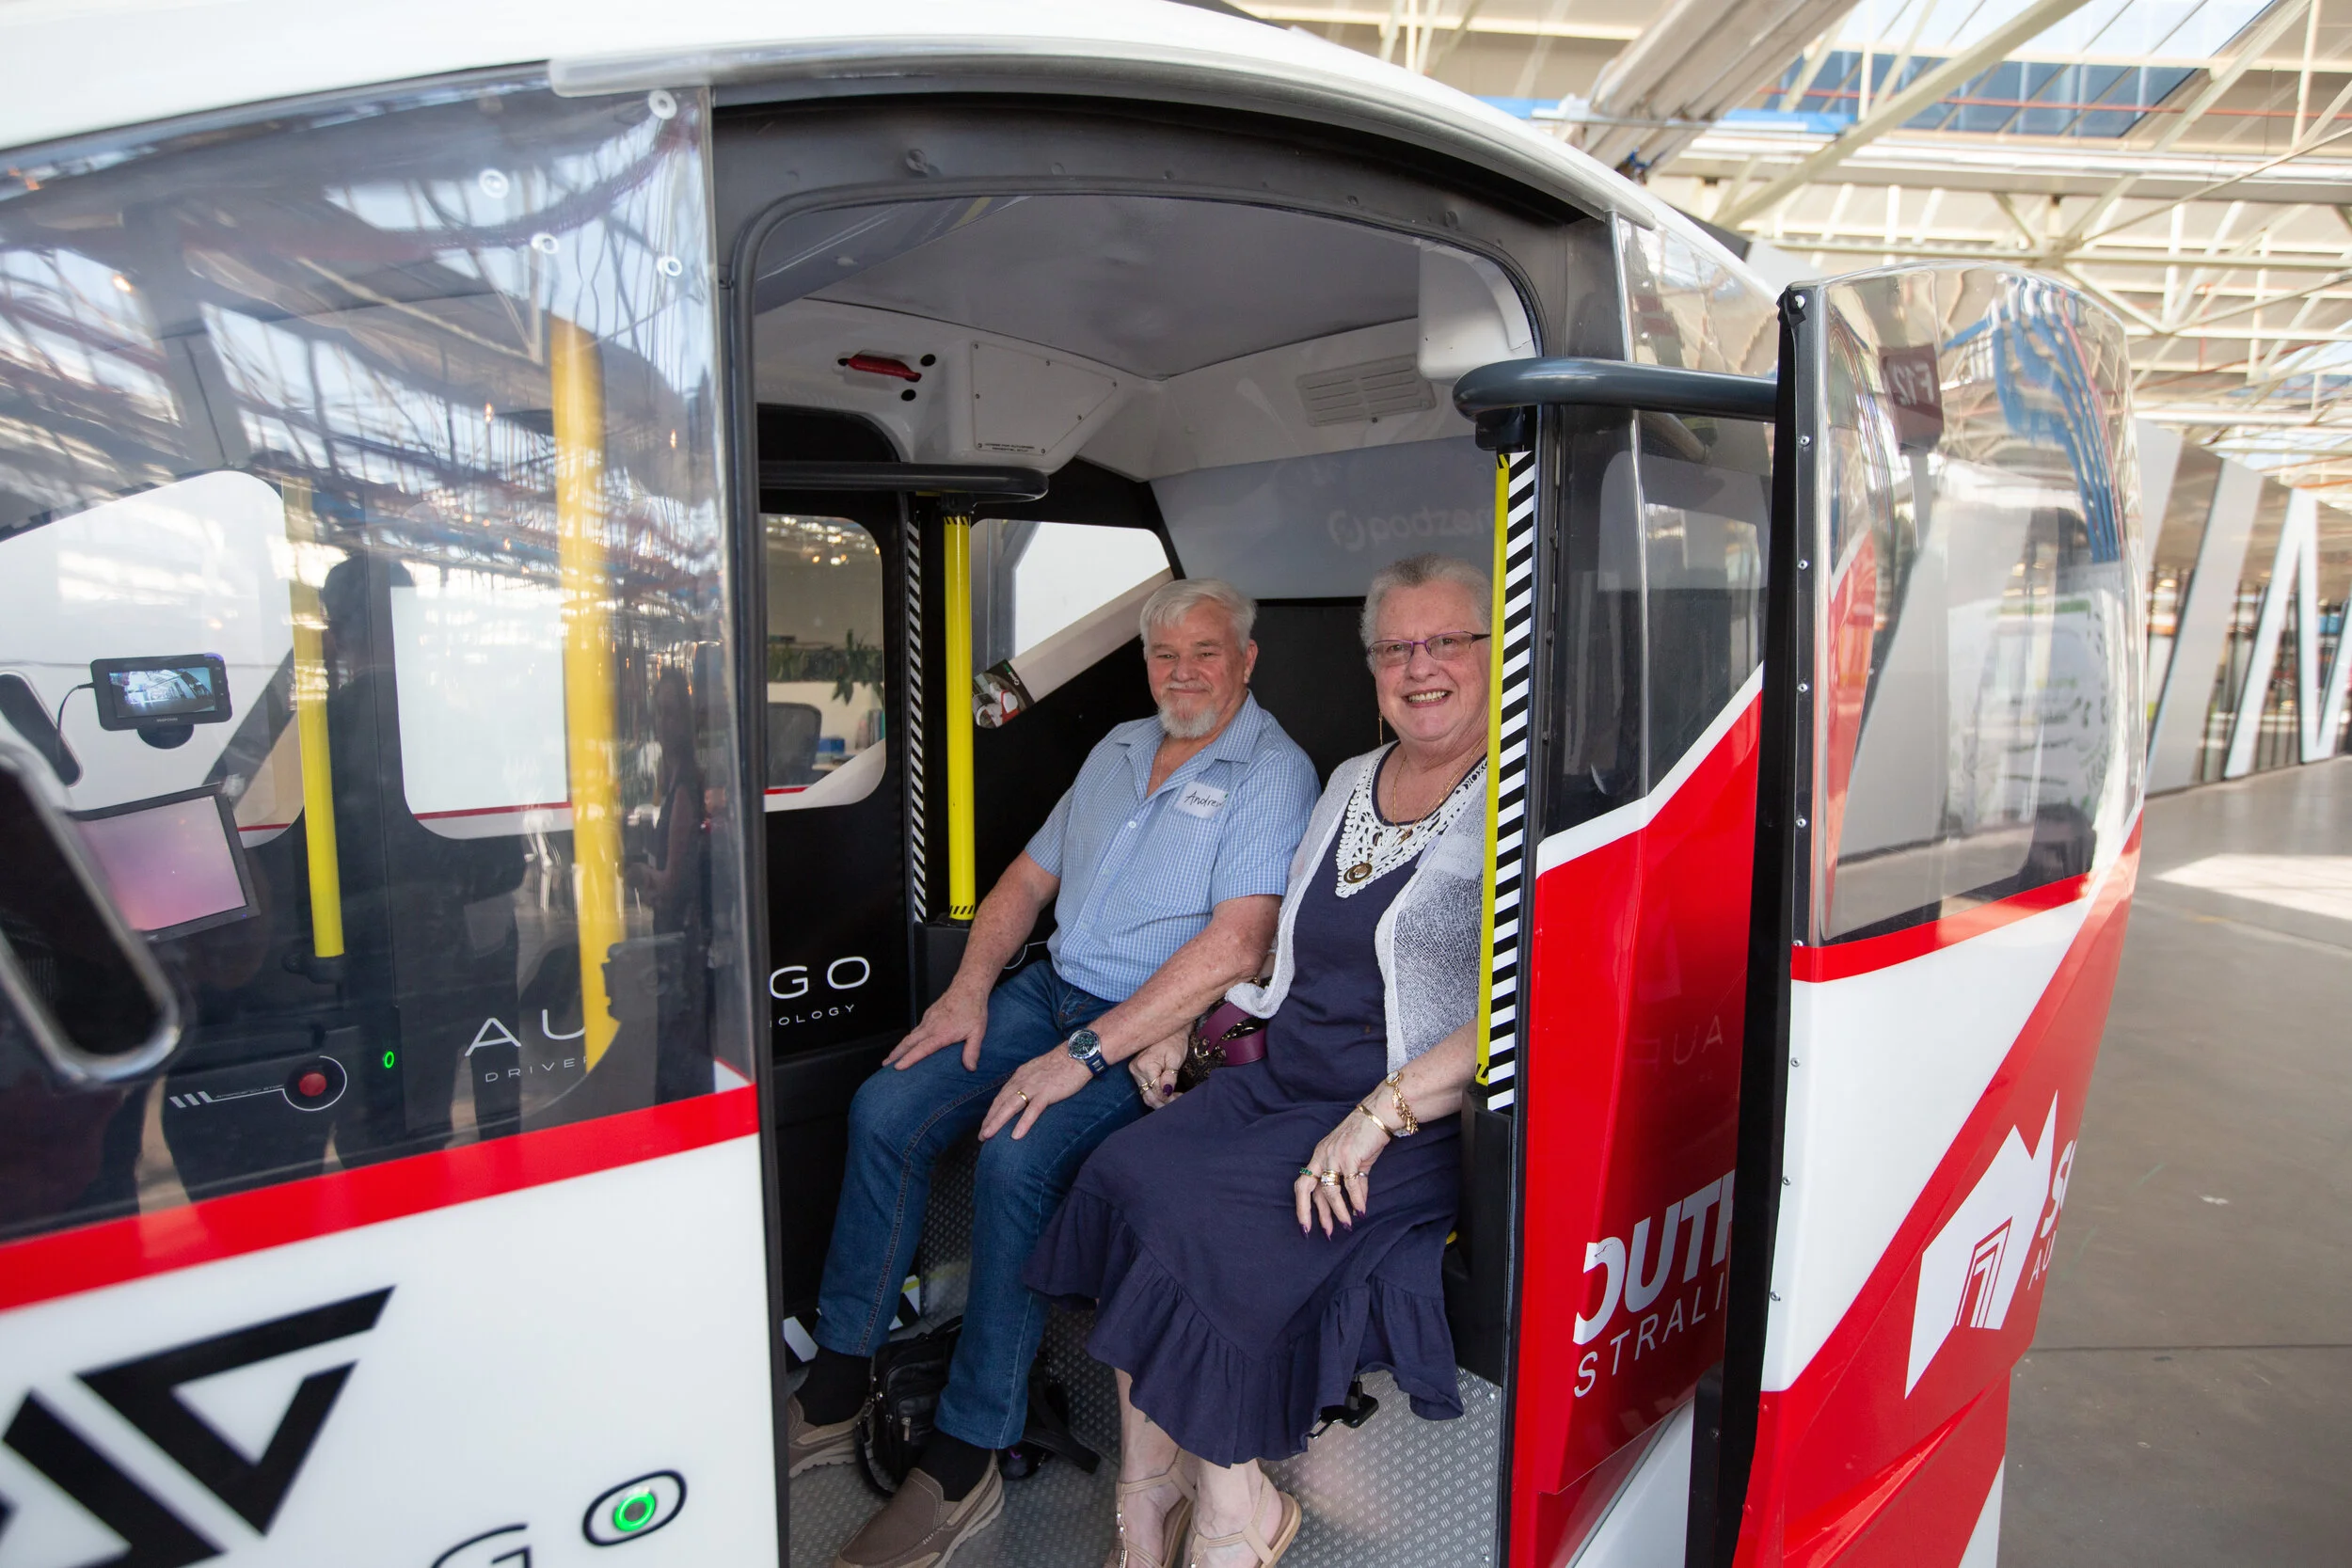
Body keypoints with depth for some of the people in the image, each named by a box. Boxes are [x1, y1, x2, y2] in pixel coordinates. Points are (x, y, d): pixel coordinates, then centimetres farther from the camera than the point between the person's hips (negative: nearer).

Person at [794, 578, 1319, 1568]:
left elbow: (1237, 944, -22)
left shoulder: (1273, 771, -9)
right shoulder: (1118, 750, 16)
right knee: (884, 1108, -9)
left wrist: (1085, 1054, -24)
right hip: (1051, 990, 7)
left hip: (1157, 1030, -7)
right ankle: (832, 1397, 4)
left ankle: (965, 1460, -11)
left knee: (1016, 1158, -29)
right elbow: (1031, 875, 18)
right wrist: (969, 988, 2)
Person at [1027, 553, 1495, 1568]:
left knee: (1203, 1221, -23)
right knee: (1125, 1174, -14)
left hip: (1422, 1123, -7)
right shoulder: (1351, 783, 16)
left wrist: (1378, 1115, -24)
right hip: (1279, 1082, 7)